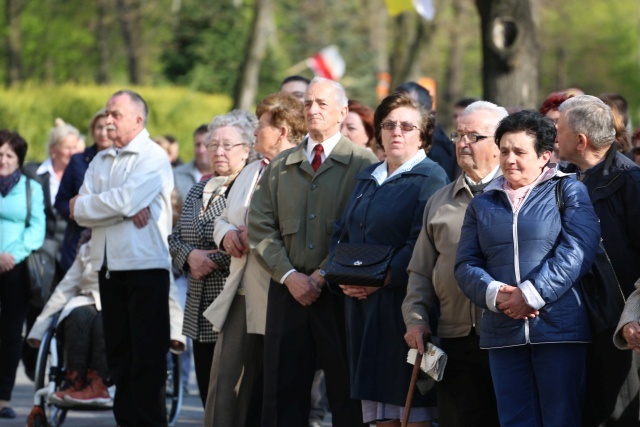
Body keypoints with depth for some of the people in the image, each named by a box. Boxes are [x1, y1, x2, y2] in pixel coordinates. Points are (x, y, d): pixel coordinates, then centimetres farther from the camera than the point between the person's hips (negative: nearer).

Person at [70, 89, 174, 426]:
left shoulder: (153, 157, -3)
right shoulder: (100, 162, 16)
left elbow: (127, 199, -17)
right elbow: (81, 215, 5)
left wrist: (81, 206, -2)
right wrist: (124, 210, -11)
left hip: (145, 266, -7)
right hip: (109, 266, 7)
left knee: (147, 353, -5)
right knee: (117, 350, 8)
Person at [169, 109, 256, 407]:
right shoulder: (198, 192, 19)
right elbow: (175, 238, 20)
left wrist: (213, 261, -14)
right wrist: (190, 255, 0)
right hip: (202, 314, 8)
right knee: (209, 396, 9)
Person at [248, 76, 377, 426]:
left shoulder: (363, 163, 0)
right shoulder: (280, 166, 14)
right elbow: (260, 226, 8)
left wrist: (324, 275, -13)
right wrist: (288, 275, -6)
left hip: (339, 293, -4)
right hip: (288, 293, 4)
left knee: (347, 396, 1)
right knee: (282, 393, 3)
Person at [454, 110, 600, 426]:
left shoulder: (569, 192, 5)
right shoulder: (482, 204, 17)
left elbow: (576, 251, -9)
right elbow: (466, 265, 9)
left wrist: (531, 294, -16)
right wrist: (494, 294, -12)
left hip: (559, 329, -4)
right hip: (502, 334, 4)